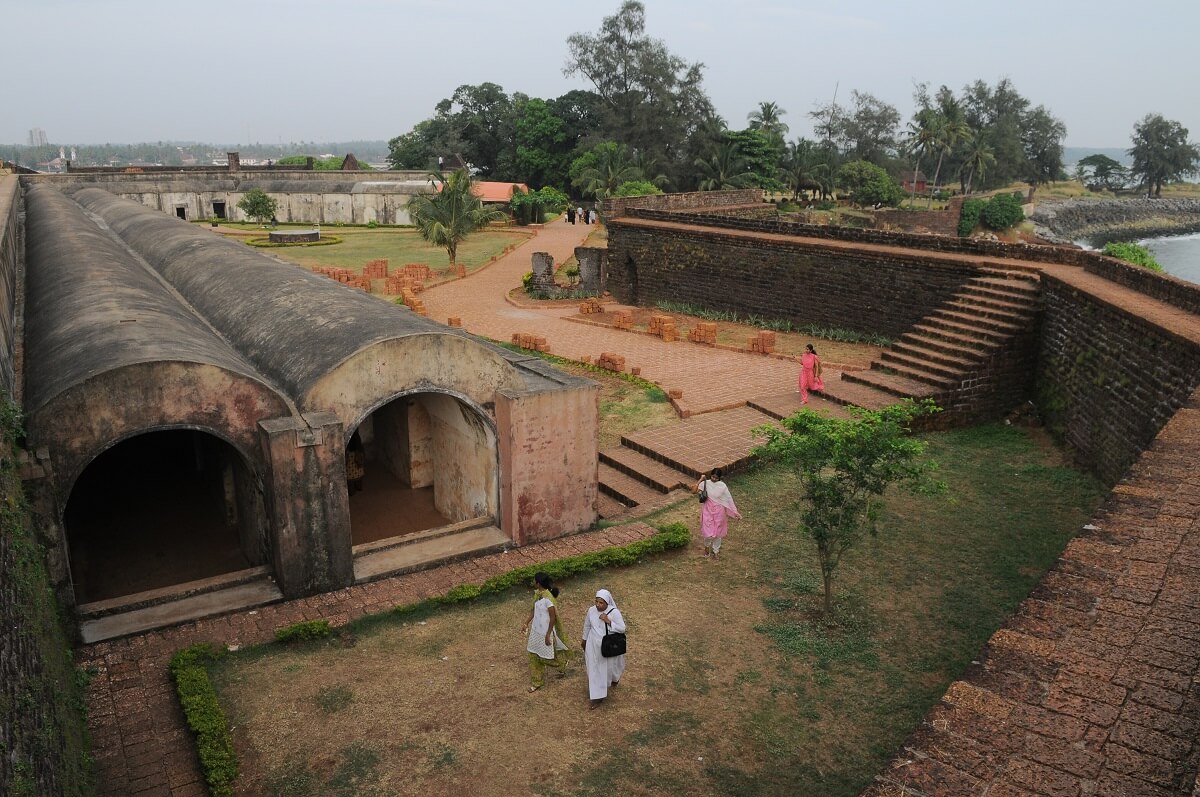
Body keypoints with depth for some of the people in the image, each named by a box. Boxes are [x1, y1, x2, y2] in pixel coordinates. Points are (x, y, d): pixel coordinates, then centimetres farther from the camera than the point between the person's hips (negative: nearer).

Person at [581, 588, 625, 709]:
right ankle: (596, 696, 25)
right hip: (594, 645, 3)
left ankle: (614, 677, 46)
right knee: (594, 669, 9)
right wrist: (584, 640, 16)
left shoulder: (614, 612, -20)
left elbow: (622, 628, -19)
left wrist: (608, 621, -29)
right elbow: (587, 626, 6)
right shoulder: (591, 610, -9)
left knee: (609, 667, 13)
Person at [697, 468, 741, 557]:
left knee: (717, 531, 12)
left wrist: (735, 511, -6)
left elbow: (729, 499, -5)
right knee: (708, 532, 1)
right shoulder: (705, 483, -11)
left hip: (718, 511, 0)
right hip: (708, 510, 0)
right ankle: (707, 546, 36)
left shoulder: (722, 486, -12)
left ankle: (715, 551, 35)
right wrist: (700, 480, -21)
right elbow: (694, 491, -16)